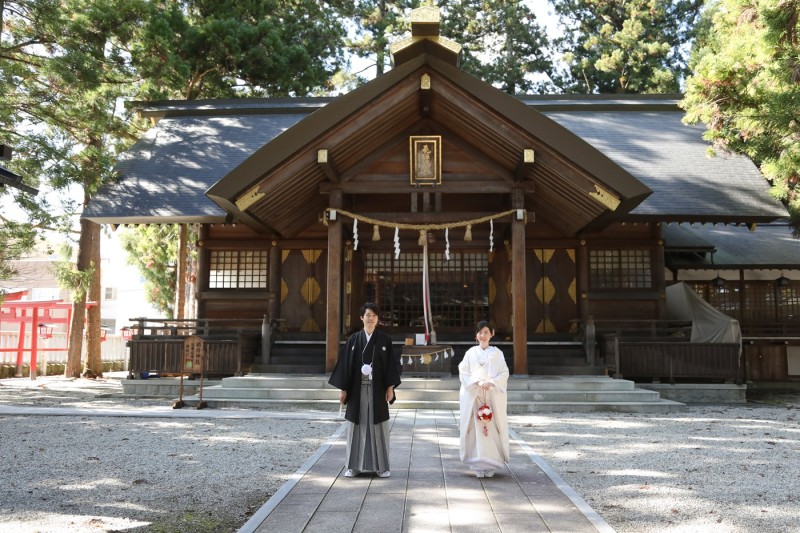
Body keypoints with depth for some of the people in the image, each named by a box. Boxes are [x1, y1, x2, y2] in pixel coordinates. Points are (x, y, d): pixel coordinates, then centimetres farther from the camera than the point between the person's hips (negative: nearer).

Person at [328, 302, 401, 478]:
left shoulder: (384, 340, 2)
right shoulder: (354, 339, 3)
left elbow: (390, 364, 2)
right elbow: (345, 363, 3)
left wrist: (390, 387, -5)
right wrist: (342, 388, -1)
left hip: (377, 389, 0)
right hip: (357, 389, 1)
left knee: (378, 427, 3)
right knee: (357, 426, 5)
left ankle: (382, 466, 12)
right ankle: (354, 466, 13)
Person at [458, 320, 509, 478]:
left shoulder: (497, 353, 6)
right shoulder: (471, 353, 5)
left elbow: (504, 373, 2)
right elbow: (463, 372, 2)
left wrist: (491, 382, -13)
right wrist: (477, 382, -13)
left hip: (493, 396, 0)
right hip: (474, 396, 0)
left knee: (492, 428, -1)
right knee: (476, 429, -2)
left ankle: (491, 465, 8)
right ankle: (478, 465, 5)